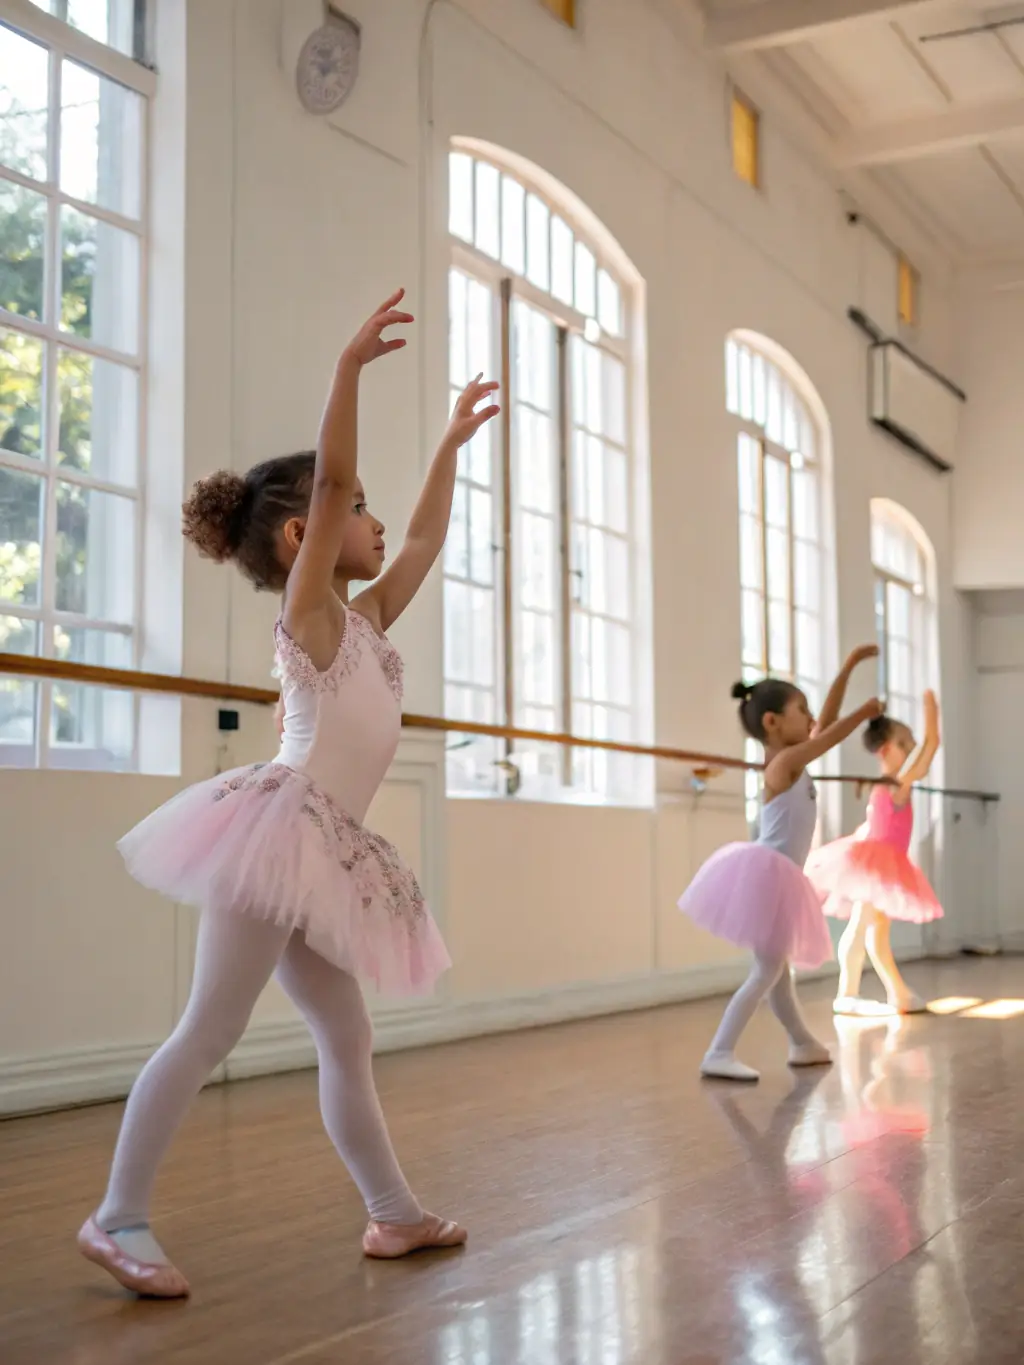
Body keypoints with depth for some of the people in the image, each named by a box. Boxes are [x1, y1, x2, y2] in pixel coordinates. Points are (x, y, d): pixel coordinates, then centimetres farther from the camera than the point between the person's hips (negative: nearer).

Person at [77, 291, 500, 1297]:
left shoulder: (364, 617, 19)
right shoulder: (308, 606, -3)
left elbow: (427, 537, 31)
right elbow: (328, 478, -16)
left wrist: (452, 443, 35)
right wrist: (351, 366, -20)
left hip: (326, 849, 9)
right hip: (284, 825, -9)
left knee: (345, 1038, 12)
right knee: (209, 1031, -7)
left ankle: (391, 1212, 20)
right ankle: (118, 1217, -1)